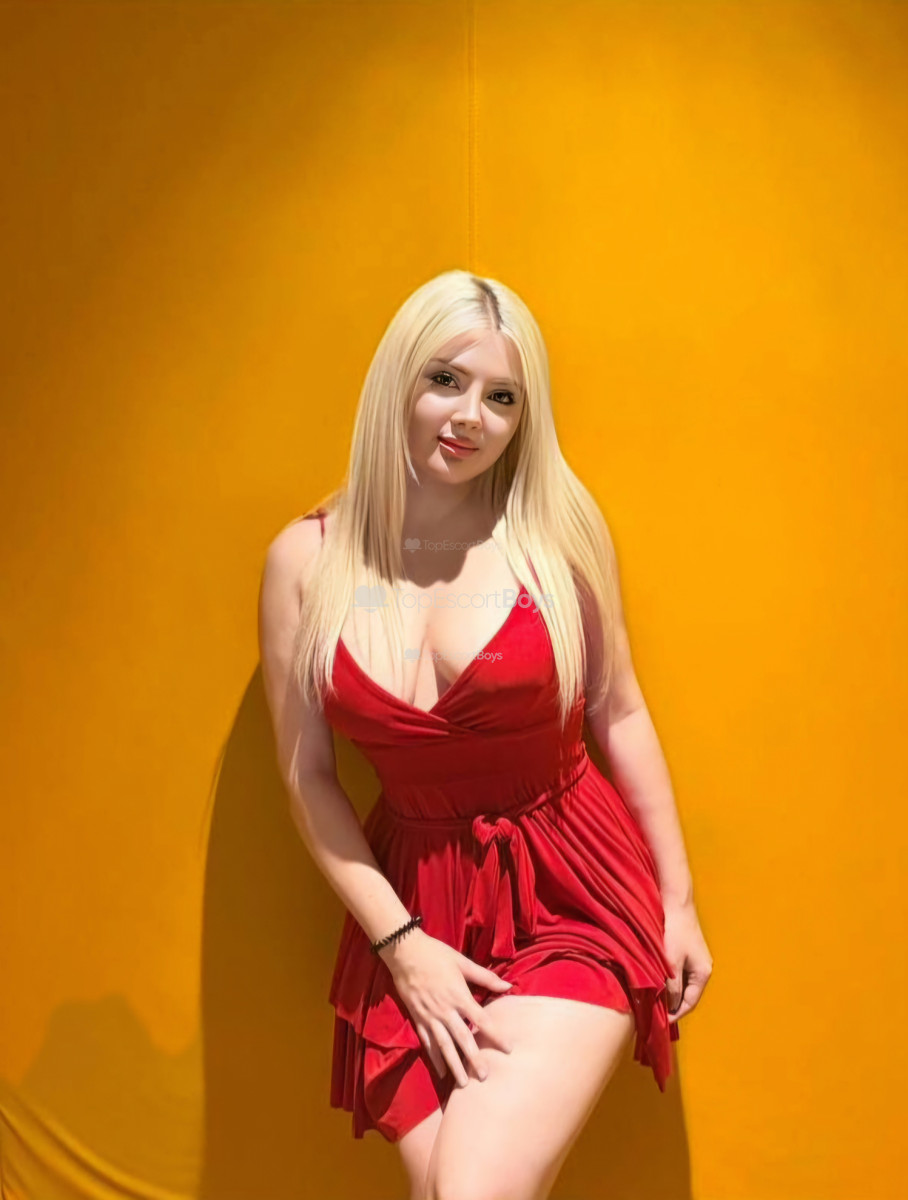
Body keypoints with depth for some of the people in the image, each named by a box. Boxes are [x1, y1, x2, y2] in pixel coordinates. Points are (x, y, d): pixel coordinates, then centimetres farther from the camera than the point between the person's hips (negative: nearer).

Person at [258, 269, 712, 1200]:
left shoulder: (557, 527, -7)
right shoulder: (306, 558, -5)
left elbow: (619, 712, 2)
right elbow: (306, 775, -1)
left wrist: (678, 900, 6)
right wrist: (400, 943, -5)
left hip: (575, 893, -1)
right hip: (416, 905, 2)